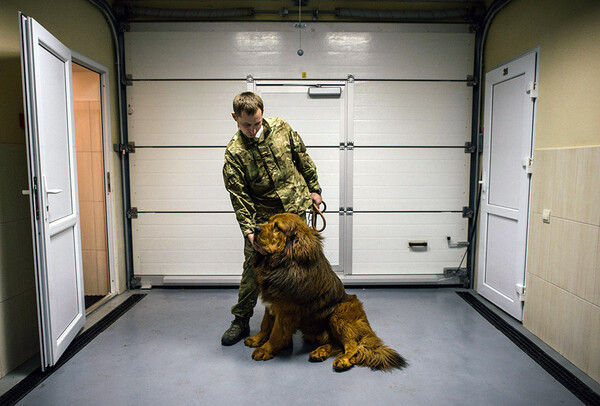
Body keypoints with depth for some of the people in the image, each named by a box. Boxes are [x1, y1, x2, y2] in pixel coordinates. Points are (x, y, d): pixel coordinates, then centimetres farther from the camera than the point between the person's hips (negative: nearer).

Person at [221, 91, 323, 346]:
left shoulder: (281, 128, -4)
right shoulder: (234, 152, -13)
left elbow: (303, 159, 9)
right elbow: (239, 196, -15)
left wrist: (314, 188, 9)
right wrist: (249, 231, -23)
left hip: (296, 208, 3)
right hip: (262, 216, -2)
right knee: (253, 267, 1)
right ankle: (241, 321, 18)